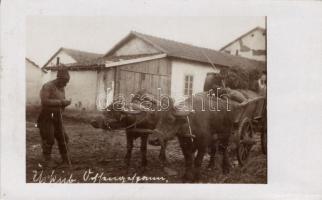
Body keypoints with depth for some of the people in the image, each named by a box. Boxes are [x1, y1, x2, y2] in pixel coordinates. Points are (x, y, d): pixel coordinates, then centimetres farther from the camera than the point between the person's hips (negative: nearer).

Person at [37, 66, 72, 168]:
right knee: (48, 139, -5)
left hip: (57, 117, 7)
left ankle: (65, 160, 16)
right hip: (47, 117, -7)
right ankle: (47, 160, 8)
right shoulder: (47, 86, -13)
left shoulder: (62, 88, 12)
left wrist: (65, 103, 0)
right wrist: (60, 102, -25)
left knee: (62, 138, 7)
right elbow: (45, 101, -26)